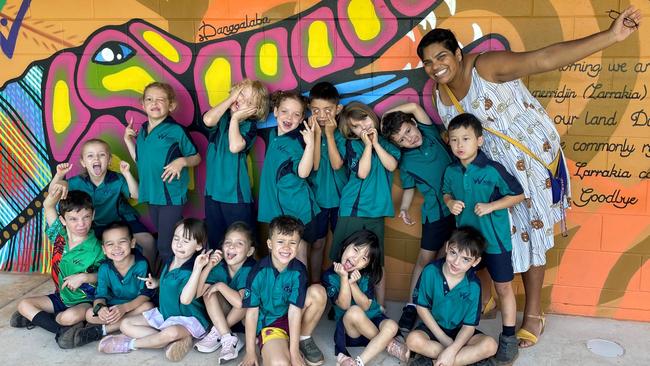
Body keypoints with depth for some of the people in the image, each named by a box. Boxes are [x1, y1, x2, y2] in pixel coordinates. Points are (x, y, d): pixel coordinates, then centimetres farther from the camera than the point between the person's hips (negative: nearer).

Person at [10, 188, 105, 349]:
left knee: (70, 316, -36)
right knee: (24, 305, -4)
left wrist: (83, 277, -26)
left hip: (87, 301, -7)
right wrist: (54, 193, -36)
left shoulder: (96, 248, -21)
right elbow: (48, 206, -15)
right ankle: (63, 330, -15)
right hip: (61, 297, 7)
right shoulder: (59, 235, -8)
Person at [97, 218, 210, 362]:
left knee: (172, 332, -41)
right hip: (164, 312, 9)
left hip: (188, 317, -9)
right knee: (126, 324, 3)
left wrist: (197, 269, -44)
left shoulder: (191, 269, -22)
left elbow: (185, 299, -40)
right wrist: (157, 283, 3)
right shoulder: (169, 262, 2)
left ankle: (129, 344, -11)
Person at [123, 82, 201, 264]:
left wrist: (182, 161, -21)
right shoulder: (142, 132, 9)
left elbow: (196, 158, -3)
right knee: (162, 239, 21)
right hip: (152, 194, 7)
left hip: (171, 195, -6)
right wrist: (128, 141, 10)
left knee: (166, 245, -4)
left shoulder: (176, 131, -10)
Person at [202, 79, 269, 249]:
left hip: (236, 194, -3)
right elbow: (208, 120, -21)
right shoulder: (221, 116, 4)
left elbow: (235, 146, -23)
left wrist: (235, 118, -12)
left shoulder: (249, 125, -4)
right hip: (213, 191, 3)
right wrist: (231, 98, -12)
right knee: (214, 240, 15)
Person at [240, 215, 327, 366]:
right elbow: (252, 312, -13)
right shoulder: (258, 272, -18)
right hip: (269, 323, -3)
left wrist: (294, 352, -17)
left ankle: (304, 339, 0)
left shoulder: (298, 271, -15)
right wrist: (250, 353, -9)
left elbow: (294, 310, -16)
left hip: (292, 319, 4)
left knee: (318, 292, -22)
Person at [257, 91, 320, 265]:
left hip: (298, 209, -7)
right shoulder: (273, 135, 6)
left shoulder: (299, 140, -14)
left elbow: (303, 172, -27)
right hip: (276, 206, 7)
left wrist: (310, 145, -34)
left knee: (298, 256, 4)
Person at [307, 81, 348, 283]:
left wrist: (329, 134, -19)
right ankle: (315, 284, 28)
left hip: (340, 196, 0)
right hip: (316, 196, 1)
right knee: (317, 243, 12)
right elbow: (314, 165, -16)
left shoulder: (343, 132, -8)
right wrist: (317, 133, -20)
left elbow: (337, 164, -19)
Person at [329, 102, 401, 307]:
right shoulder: (351, 145, 2)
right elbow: (362, 172, -10)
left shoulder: (386, 143, 12)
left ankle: (380, 306, 17)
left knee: (377, 262, 7)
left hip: (376, 212, 2)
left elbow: (391, 165, -5)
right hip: (352, 210, -2)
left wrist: (376, 143, -5)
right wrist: (367, 144, -7)